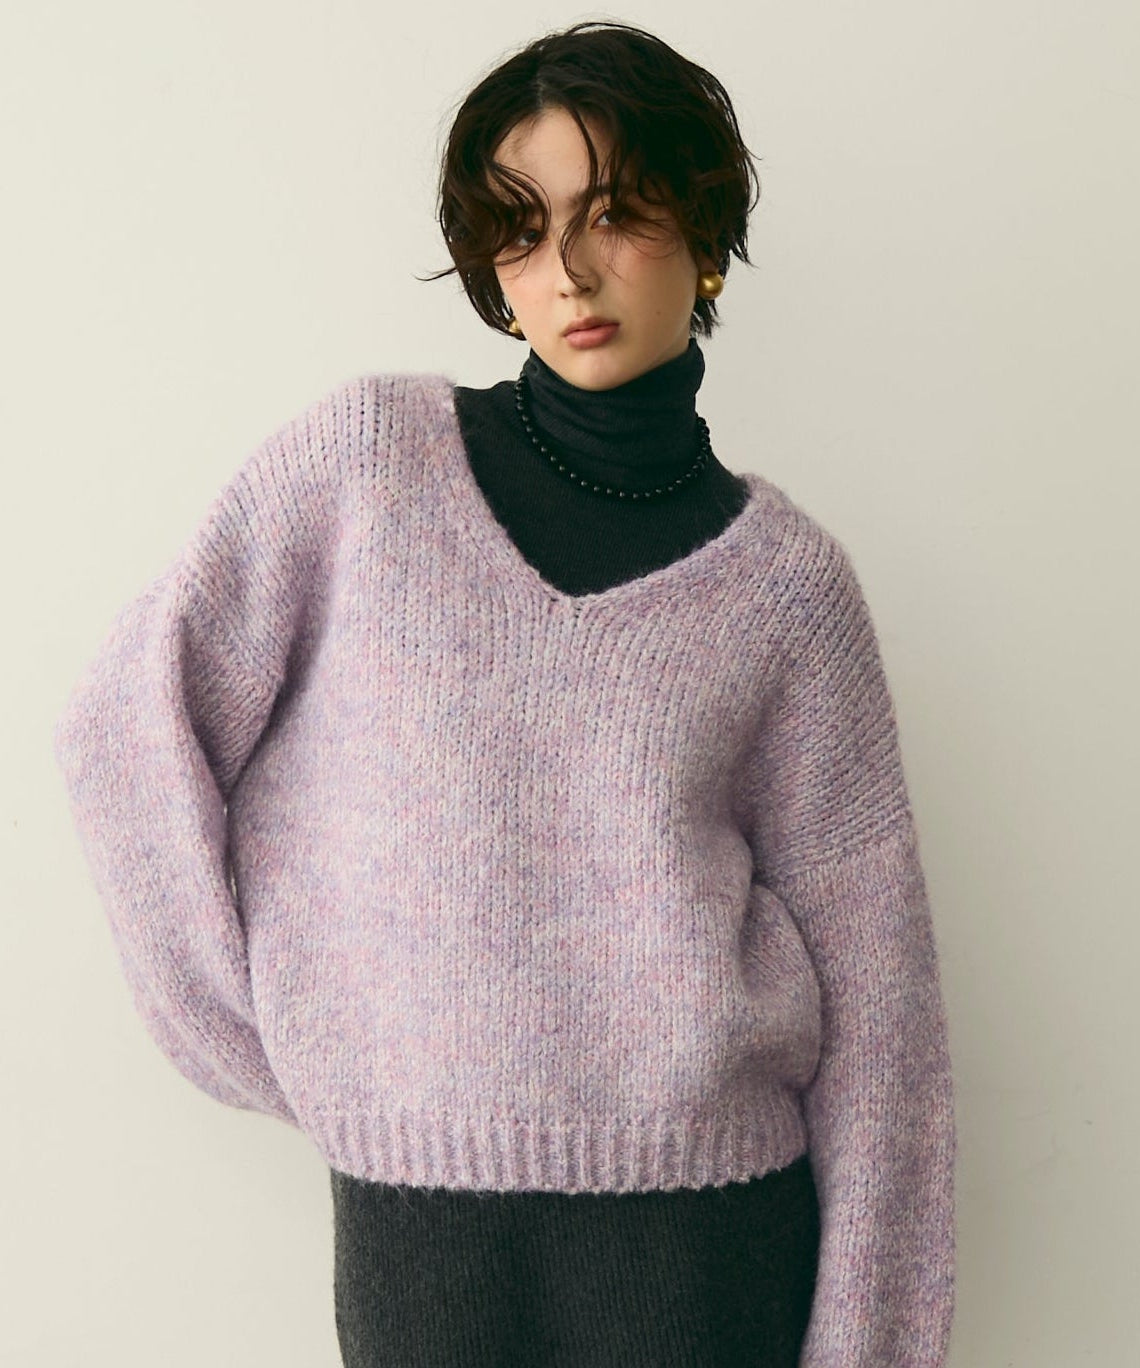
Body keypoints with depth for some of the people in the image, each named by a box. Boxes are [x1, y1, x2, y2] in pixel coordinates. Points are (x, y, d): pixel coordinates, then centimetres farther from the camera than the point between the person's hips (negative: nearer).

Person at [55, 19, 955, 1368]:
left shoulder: (784, 579, -2)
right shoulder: (366, 456, -3)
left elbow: (868, 981, 0)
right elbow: (133, 728, -2)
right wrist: (291, 1046, -1)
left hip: (707, 1219, 0)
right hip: (414, 1225, 1)